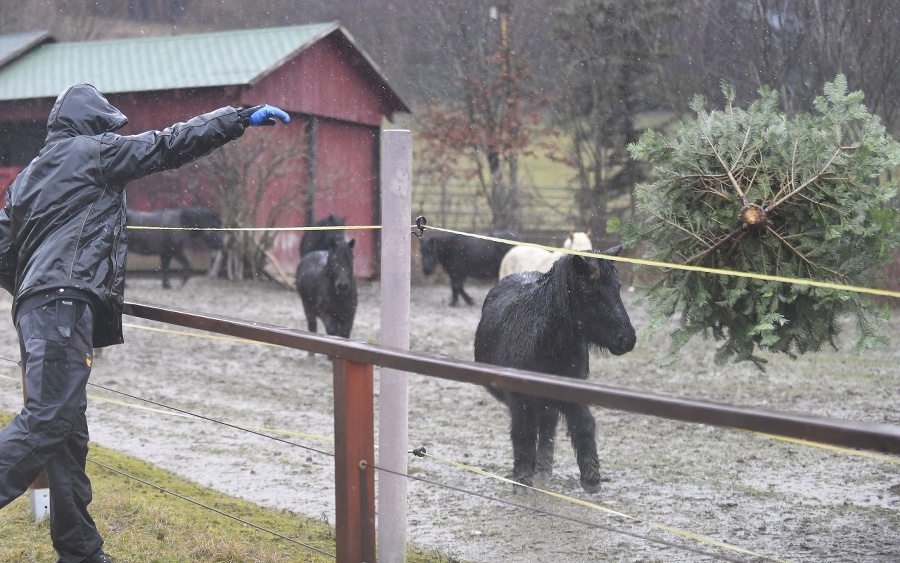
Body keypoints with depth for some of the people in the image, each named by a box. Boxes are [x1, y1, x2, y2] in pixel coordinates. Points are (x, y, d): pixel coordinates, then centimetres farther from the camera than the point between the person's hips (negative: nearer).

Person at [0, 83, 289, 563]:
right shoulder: (91, 150, 5)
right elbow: (170, 144, 3)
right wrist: (242, 118, 6)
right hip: (65, 302, -9)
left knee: (67, 431, 8)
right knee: (48, 418, -17)